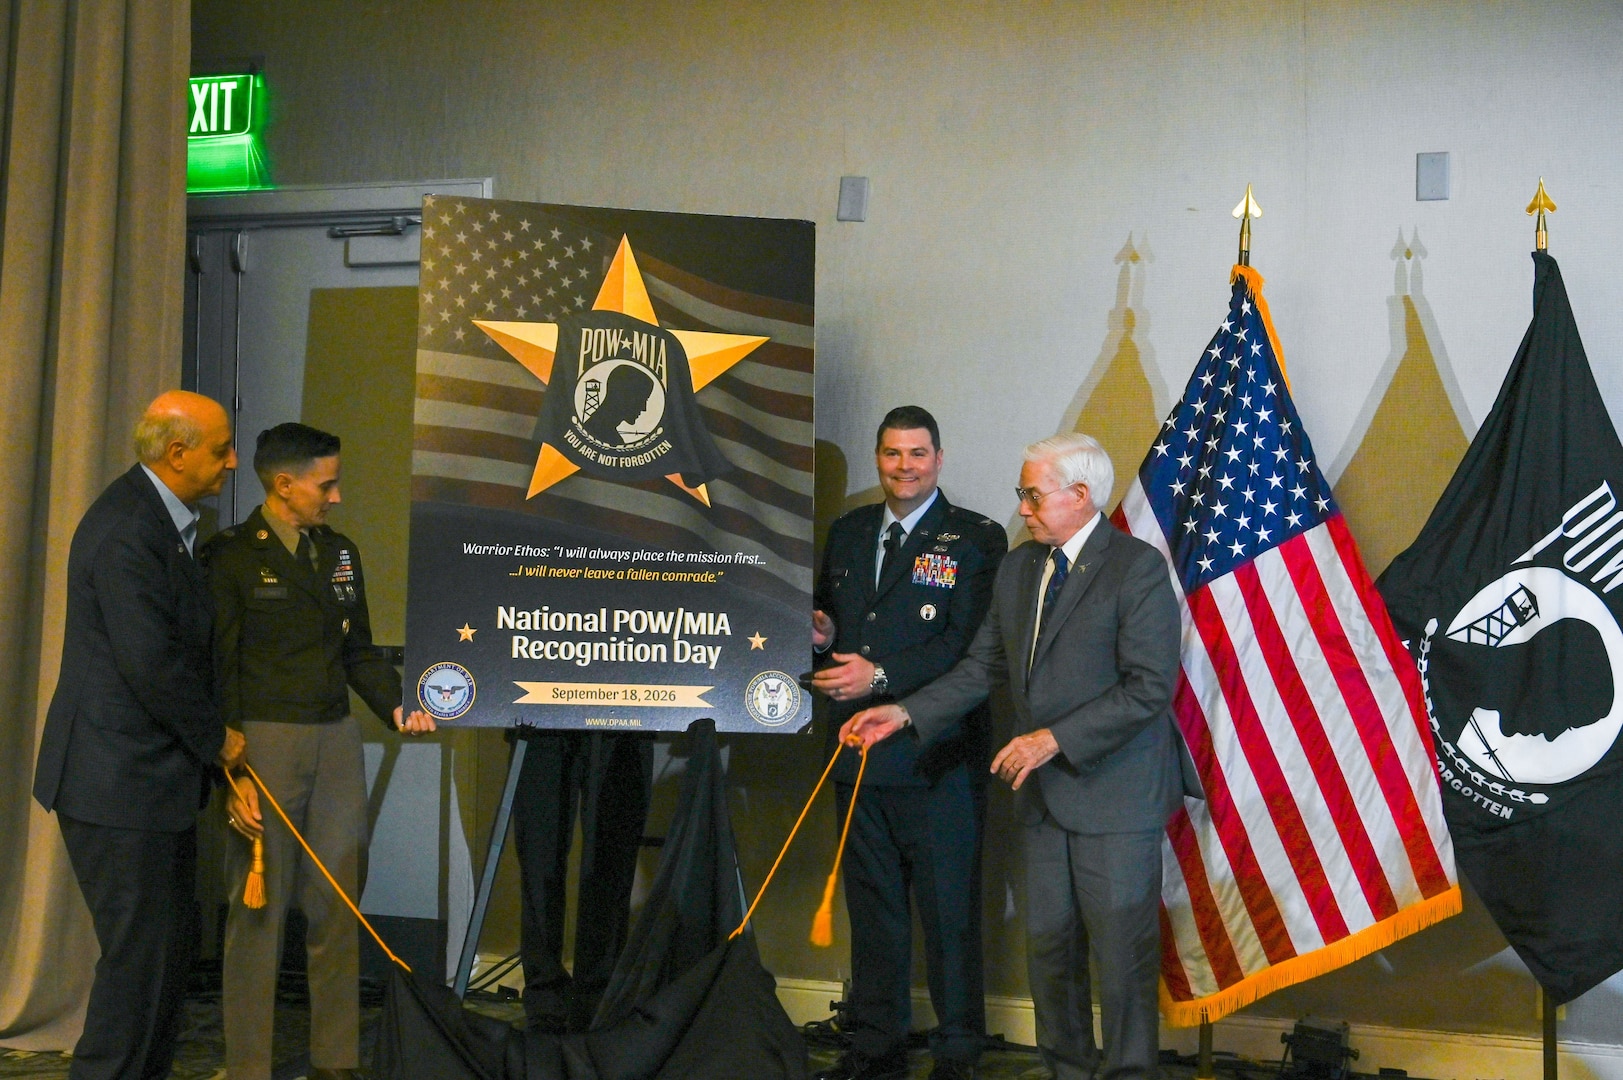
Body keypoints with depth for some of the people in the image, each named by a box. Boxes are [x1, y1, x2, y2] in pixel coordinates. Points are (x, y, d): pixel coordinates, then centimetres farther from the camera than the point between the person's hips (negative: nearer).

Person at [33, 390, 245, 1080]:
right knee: (140, 951, -3)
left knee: (174, 940, 17)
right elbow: (151, 663, -24)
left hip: (154, 775, 10)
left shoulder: (160, 519, 12)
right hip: (121, 783, -10)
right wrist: (215, 739, -11)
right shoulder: (125, 530, -21)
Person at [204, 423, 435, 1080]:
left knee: (338, 904, 9)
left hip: (337, 740, 6)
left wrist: (396, 707, 0)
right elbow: (216, 672, -8)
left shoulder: (340, 552, 12)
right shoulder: (231, 556, -6)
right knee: (258, 907, 1)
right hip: (264, 740, -5)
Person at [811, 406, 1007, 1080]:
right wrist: (821, 632, -1)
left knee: (948, 910, 2)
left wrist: (881, 676, -21)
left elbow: (968, 645, -14)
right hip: (859, 753, 6)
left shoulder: (976, 539, -5)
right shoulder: (847, 533, 14)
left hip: (938, 758, -5)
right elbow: (828, 615, 23)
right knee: (872, 906, 15)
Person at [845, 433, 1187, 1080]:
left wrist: (1055, 739, -21)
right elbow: (984, 667, 13)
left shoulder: (1138, 568, -12)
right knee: (1048, 944, 13)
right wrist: (905, 713, 1)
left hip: (1114, 792, -7)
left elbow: (1149, 687, -18)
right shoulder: (1018, 567, 10)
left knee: (1122, 952, 1)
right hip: (1044, 791, 7)